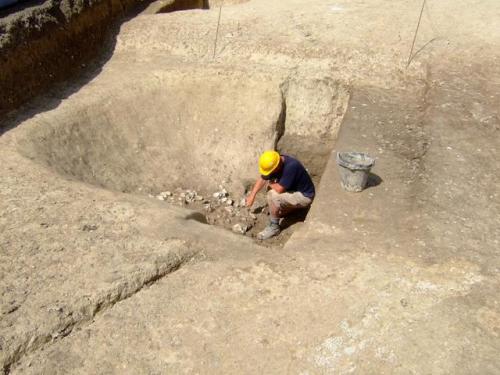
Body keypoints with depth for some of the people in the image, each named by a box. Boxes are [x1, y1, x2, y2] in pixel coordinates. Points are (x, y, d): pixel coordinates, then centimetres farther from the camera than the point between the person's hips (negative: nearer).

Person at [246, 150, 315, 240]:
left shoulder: (291, 166, -35)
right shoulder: (275, 163, -10)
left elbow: (279, 189, -32)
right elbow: (262, 179, 3)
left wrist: (270, 184, -12)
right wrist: (252, 195, -1)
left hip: (304, 196, -9)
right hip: (294, 189, 9)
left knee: (273, 195, -25)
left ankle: (273, 228, -10)